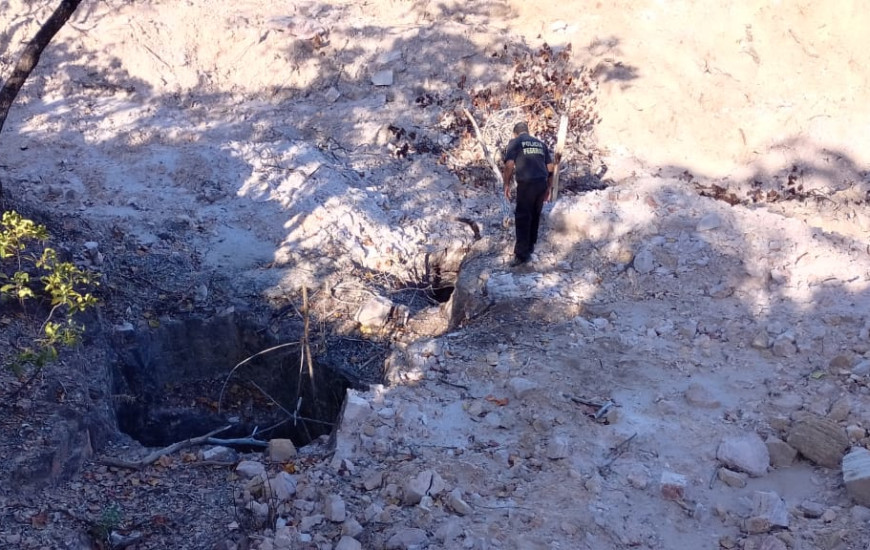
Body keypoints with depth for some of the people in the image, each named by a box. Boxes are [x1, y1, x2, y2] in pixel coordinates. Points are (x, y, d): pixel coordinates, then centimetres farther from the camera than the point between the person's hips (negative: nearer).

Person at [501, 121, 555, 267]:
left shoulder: (514, 142, 5)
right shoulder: (540, 143, 20)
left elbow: (509, 165, -7)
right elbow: (550, 167, 16)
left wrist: (507, 185, 2)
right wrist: (549, 187, 21)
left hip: (526, 184, -5)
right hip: (542, 183, 5)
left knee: (522, 218, -2)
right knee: (535, 216, 18)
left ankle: (522, 253, -7)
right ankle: (530, 247, 27)